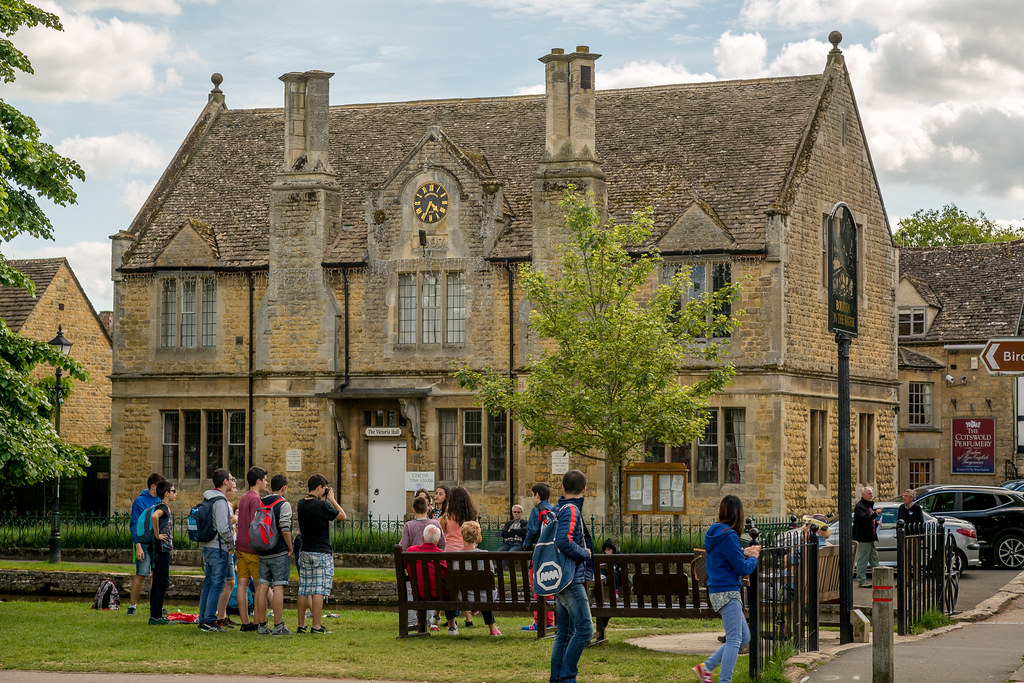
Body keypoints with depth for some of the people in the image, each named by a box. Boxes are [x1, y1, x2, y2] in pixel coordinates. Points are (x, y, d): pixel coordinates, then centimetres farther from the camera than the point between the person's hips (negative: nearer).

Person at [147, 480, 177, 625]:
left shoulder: (166, 508, 17)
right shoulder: (162, 507, -13)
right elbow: (154, 516, -35)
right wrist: (157, 535, -26)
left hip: (164, 549, 10)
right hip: (161, 549, -10)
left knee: (159, 583, 11)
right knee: (161, 582, -8)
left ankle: (156, 615, 15)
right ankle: (155, 616, -7)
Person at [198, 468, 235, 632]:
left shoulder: (208, 498, 13)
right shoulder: (220, 501, -16)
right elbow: (222, 527, -22)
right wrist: (231, 544, -10)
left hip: (207, 547, 9)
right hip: (219, 548, -9)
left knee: (208, 584, 13)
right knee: (217, 584, -5)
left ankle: (203, 620, 16)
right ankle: (209, 620, -6)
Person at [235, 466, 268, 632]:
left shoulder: (243, 498, 15)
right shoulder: (256, 499, -13)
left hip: (241, 547, 8)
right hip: (253, 548, -8)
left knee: (243, 583, 5)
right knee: (261, 585, -2)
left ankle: (245, 622, 6)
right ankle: (259, 622, -3)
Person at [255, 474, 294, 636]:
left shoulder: (260, 504, 11)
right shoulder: (284, 504, -9)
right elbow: (285, 530, -17)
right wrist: (291, 549, -7)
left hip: (263, 553, 6)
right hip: (280, 553, -6)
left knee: (262, 586, 7)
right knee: (278, 587, -6)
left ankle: (262, 625, 10)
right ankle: (278, 626, -7)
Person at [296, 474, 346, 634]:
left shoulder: (301, 504, 5)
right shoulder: (322, 505, -16)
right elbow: (342, 516, -5)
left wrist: (325, 500, 15)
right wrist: (332, 499, 2)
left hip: (305, 552, 7)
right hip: (322, 553, -7)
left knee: (304, 589, 10)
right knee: (319, 590, -5)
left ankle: (301, 625, 13)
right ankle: (316, 626, -6)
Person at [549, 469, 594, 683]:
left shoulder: (557, 510, 14)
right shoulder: (571, 510, -13)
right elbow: (564, 542, -26)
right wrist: (586, 554, -12)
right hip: (571, 580, -9)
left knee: (564, 632, 12)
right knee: (584, 629, -8)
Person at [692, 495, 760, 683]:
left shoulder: (715, 533, 11)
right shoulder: (729, 536, -18)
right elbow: (743, 569, -15)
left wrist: (744, 553, 14)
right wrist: (753, 558, 3)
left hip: (718, 592, 10)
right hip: (727, 592, -10)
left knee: (744, 637, 14)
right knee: (734, 639, -6)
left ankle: (706, 667, 16)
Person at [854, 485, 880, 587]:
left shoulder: (869, 505, 18)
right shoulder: (859, 506, -13)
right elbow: (864, 519, -26)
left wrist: (876, 523, 13)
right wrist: (875, 514, -30)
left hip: (871, 537, 10)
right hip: (863, 538, -10)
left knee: (874, 559, 13)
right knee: (862, 560, -5)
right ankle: (861, 581, -1)